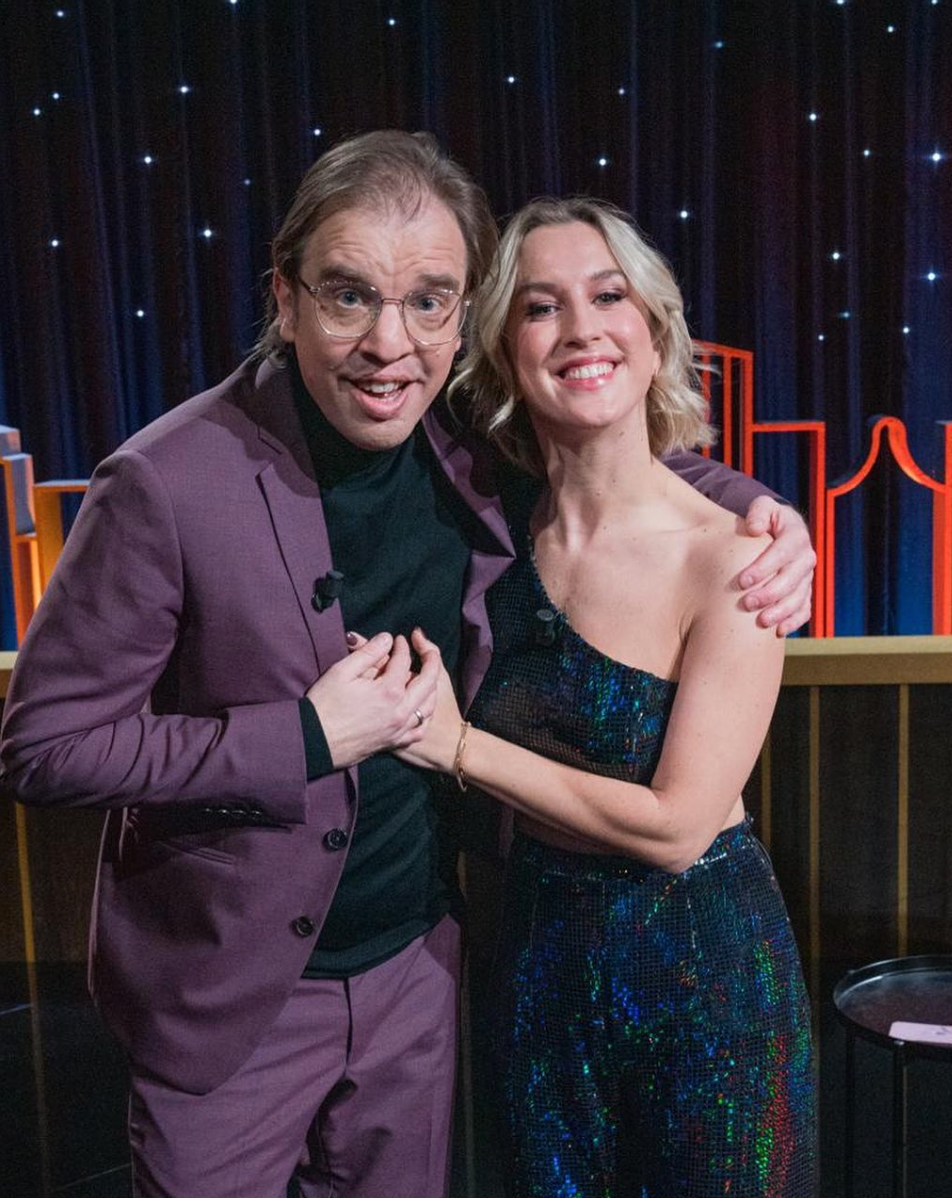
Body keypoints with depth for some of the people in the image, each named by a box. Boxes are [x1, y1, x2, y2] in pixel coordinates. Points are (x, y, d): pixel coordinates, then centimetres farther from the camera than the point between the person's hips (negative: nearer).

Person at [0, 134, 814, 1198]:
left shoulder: (472, 450, -8)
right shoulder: (168, 485, -23)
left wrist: (755, 507, -6)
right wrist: (310, 740, -25)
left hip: (418, 962, 5)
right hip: (231, 1001, -4)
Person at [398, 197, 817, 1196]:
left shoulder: (728, 556, -20)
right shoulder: (503, 530, -6)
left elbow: (677, 824, -21)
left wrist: (459, 746, -18)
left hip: (701, 967, -4)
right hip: (539, 954, 4)